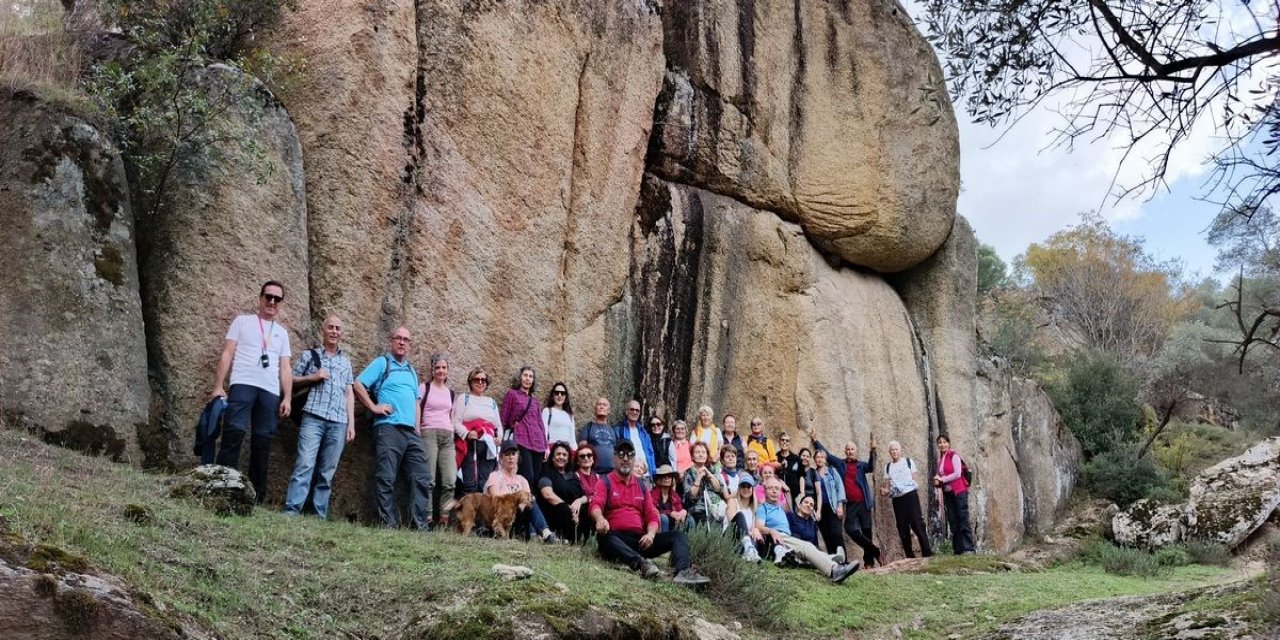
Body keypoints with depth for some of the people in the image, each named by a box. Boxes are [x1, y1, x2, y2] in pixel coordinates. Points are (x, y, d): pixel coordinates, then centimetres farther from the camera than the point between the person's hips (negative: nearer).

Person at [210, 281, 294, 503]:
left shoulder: (282, 332, 22)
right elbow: (227, 355, 6)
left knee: (263, 443, 1)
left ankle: (257, 497, 2)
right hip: (243, 384, -3)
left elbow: (285, 368, 17)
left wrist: (287, 398, 6)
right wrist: (218, 386, -3)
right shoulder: (242, 321, 13)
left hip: (270, 392, 3)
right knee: (234, 435, -16)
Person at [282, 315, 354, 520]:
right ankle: (291, 510, -19)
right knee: (305, 464, -16)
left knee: (328, 472, 0)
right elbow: (291, 379, 10)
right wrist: (312, 377, -6)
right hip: (313, 418, -3)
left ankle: (320, 516, 0)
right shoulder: (310, 355, 13)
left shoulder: (346, 362, 22)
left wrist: (351, 423, 10)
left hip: (338, 422, 3)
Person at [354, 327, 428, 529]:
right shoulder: (382, 362, 5)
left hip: (411, 431, 7)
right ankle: (389, 524, -7)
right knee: (386, 478, -8)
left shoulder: (411, 370, 25)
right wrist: (374, 407, -10)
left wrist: (417, 428, 15)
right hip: (388, 428, -7)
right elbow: (358, 384, -4)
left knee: (420, 477, 1)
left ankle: (421, 525, 2)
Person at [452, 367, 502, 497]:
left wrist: (499, 437, 5)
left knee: (485, 484, -2)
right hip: (470, 444, -5)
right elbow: (456, 421, -2)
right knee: (470, 484, -13)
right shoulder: (464, 398, 10)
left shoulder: (492, 402, 25)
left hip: (489, 446, 5)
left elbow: (499, 425, 27)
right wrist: (466, 433, -19)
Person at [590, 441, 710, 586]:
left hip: (640, 540, 5)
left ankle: (683, 571, -41)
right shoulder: (605, 483, 8)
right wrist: (600, 519, -37)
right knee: (605, 536, -38)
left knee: (678, 535, -12)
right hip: (617, 538, -5)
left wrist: (650, 534, -10)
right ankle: (641, 563, -58)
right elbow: (596, 505, -12)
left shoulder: (641, 486, 21)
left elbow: (652, 516, 14)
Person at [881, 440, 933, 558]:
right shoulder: (888, 467, 13)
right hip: (897, 500, 3)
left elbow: (916, 480, 5)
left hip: (910, 496, -3)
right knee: (903, 529, 2)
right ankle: (910, 556, 7)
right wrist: (884, 491, -10)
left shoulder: (908, 462, 6)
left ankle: (927, 553, -9)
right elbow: (888, 487, 10)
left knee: (917, 525, -10)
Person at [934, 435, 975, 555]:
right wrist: (937, 481, 2)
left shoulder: (954, 456, -4)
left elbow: (957, 474, -13)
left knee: (963, 520, -10)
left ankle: (968, 548, -12)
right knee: (953, 522, 4)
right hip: (947, 493, 7)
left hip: (959, 492, -7)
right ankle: (958, 550, 5)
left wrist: (942, 479, -9)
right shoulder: (940, 459, 15)